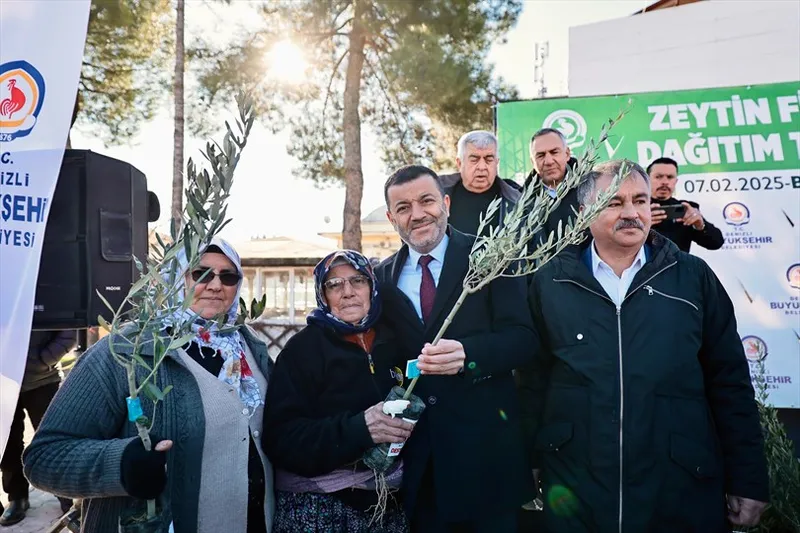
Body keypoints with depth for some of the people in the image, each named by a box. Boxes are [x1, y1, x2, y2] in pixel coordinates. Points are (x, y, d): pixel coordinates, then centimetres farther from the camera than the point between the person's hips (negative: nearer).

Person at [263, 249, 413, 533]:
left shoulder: (393, 342, 4)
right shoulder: (303, 347, -9)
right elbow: (281, 437, -16)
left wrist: (411, 424, -7)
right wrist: (356, 429, -28)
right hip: (319, 506, -4)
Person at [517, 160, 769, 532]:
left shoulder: (694, 277, 0)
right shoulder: (550, 283, -1)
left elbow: (730, 383, 3)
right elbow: (533, 381, 3)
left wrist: (748, 480, 1)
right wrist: (530, 468, 3)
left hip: (684, 493, 1)